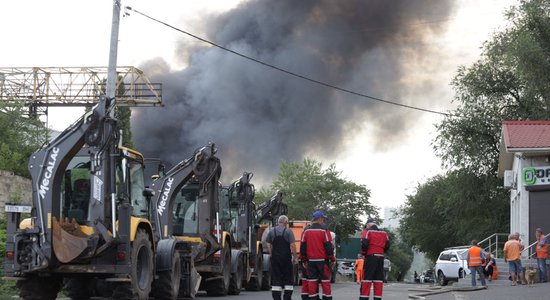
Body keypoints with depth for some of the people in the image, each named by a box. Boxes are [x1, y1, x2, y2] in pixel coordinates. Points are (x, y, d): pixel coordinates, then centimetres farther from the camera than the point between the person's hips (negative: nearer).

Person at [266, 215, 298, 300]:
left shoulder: (271, 231, 6)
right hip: (286, 258, -3)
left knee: (276, 279, 6)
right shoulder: (288, 231, -7)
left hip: (275, 258, 3)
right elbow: (292, 245, -12)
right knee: (288, 280, 6)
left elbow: (269, 245, 7)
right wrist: (295, 256, -2)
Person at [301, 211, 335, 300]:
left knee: (312, 280, 7)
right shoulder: (324, 230, -9)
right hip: (322, 260, -4)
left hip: (311, 260, 4)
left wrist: (304, 259, 17)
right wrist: (332, 259, -2)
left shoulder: (306, 231, 5)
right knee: (325, 280, 1)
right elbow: (328, 246, -10)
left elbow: (303, 247, 8)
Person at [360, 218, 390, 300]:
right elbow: (387, 245, 8)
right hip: (381, 258, 5)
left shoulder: (367, 232, -2)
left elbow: (364, 243, -14)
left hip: (371, 257, -5)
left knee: (367, 278, -6)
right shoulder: (384, 233, 14)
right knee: (379, 278, 9)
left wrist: (364, 253, 2)